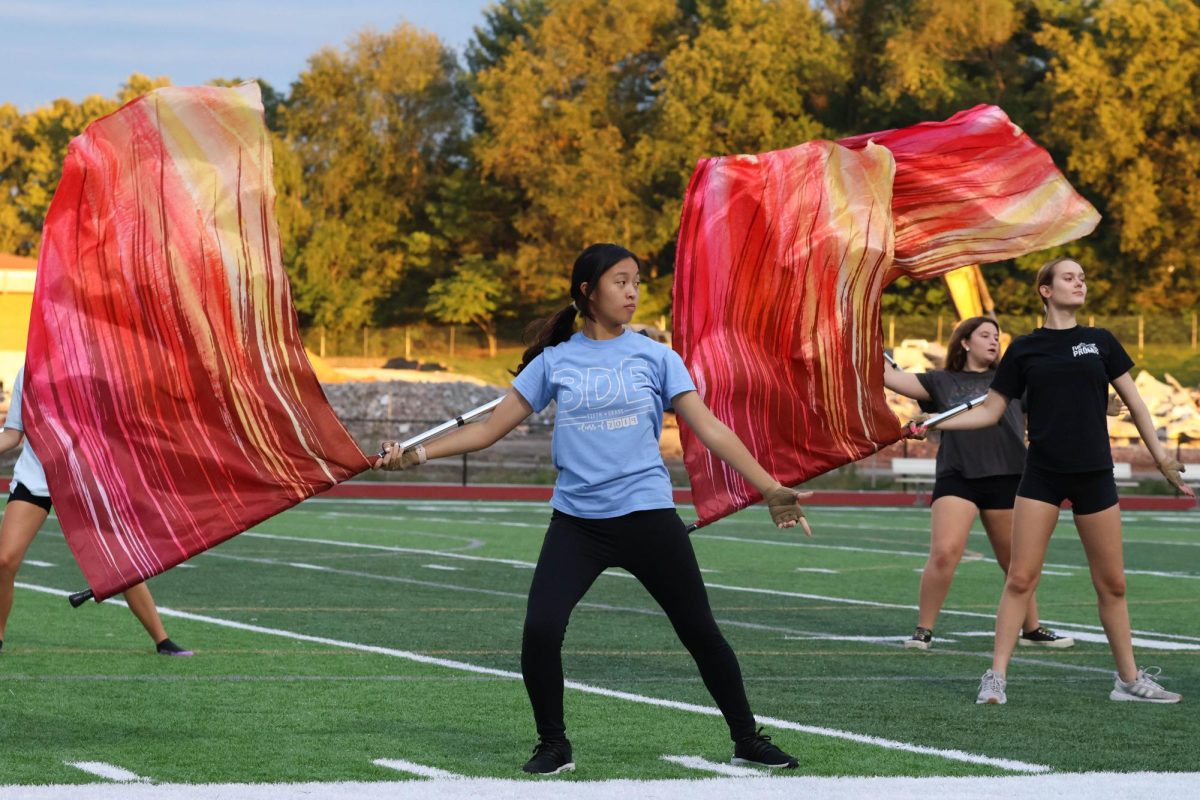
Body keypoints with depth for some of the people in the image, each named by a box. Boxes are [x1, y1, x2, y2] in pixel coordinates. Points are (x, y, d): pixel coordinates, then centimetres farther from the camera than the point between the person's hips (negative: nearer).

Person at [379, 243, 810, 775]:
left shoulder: (655, 357, 3)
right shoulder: (553, 361, 5)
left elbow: (710, 430, -2)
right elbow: (492, 428, 8)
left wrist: (771, 489, -11)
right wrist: (419, 454, -1)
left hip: (646, 516, 0)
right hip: (576, 521, 0)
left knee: (701, 632, 4)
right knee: (539, 631, -16)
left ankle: (748, 741, 23)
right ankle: (553, 745, 5)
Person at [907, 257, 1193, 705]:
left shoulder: (1100, 342, 7)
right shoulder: (1024, 349, 4)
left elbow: (1133, 401, 12)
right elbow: (990, 411, 7)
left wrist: (1161, 457, 9)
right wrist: (932, 424, -3)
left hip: (1094, 474, 1)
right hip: (1041, 476, -1)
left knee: (1111, 583, 5)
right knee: (1021, 577, -7)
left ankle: (1129, 679, 16)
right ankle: (996, 677, -2)